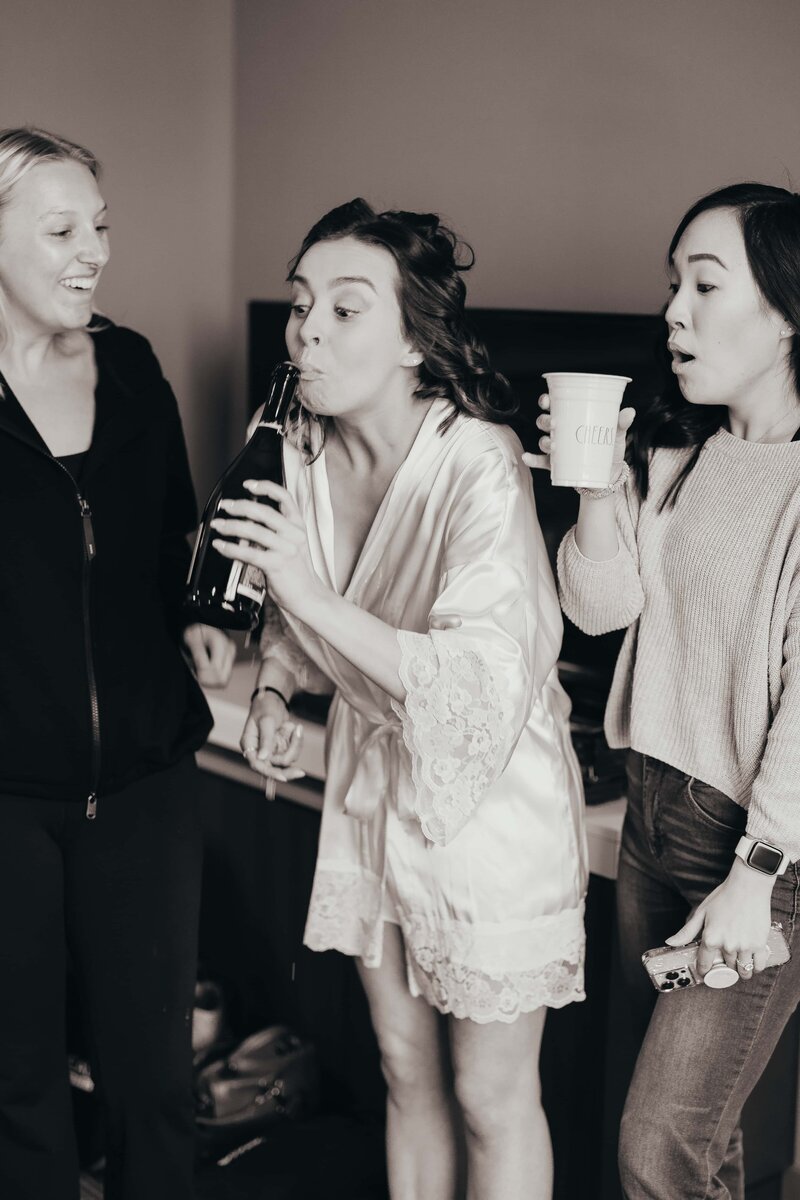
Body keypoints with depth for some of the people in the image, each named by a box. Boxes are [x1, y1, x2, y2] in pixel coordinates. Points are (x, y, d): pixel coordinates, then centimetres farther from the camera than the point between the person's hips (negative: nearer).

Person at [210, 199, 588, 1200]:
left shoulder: (479, 468, -26)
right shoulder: (308, 450, -4)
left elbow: (484, 687, -34)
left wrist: (312, 596, -37)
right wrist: (274, 687, -4)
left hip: (489, 797, -6)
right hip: (372, 781, 7)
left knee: (491, 1096, 10)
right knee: (406, 1071, 22)